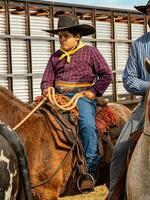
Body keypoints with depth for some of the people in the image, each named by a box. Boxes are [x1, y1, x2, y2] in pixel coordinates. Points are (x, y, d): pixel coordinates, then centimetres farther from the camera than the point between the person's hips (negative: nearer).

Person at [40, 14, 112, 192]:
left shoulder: (90, 52, 10)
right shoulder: (55, 57, 21)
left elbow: (106, 74, 6)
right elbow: (47, 80, 20)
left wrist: (94, 91, -5)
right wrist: (47, 90, -3)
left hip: (82, 96, -5)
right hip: (58, 96, 5)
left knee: (87, 125, -30)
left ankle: (89, 171, -29)